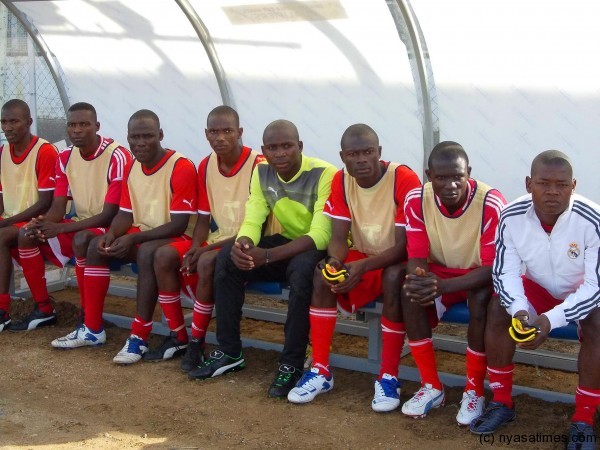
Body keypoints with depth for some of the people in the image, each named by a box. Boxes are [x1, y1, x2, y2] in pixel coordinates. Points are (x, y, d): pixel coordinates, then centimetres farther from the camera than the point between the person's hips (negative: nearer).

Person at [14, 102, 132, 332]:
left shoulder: (117, 157, -20)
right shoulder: (65, 158, 2)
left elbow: (109, 215, -21)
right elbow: (58, 206, 2)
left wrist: (61, 229, -27)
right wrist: (42, 223, -23)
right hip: (81, 225, 7)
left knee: (82, 239, -37)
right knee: (27, 235, -8)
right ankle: (43, 309, 1)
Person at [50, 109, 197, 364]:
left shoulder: (181, 167, -18)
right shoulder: (131, 168, 6)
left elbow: (179, 225, -21)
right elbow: (126, 214, 10)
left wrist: (132, 239, -27)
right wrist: (112, 235, -14)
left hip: (173, 238, -8)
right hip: (141, 237, 8)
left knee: (147, 252, -36)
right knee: (97, 245, -10)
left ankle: (140, 335, -30)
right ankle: (92, 329, -5)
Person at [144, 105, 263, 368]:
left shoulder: (258, 165, -16)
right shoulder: (206, 166, 5)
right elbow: (204, 218, 10)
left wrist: (207, 248, -21)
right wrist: (194, 247, -11)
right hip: (215, 241, 7)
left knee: (208, 262, -34)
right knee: (164, 255, -14)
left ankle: (197, 341, -18)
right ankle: (178, 337, -4)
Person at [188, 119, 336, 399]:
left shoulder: (324, 174, -23)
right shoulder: (262, 173, -3)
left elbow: (320, 236, -29)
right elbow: (252, 221, -6)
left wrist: (266, 256, -39)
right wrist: (243, 244, -32)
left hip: (320, 248, -6)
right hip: (285, 242, 6)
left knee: (301, 269, -39)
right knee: (227, 258, -16)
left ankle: (292, 364, -25)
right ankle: (229, 352, -5)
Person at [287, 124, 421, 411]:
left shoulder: (404, 180, -21)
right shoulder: (341, 182, -6)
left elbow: (405, 246, -23)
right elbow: (338, 238, -8)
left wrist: (363, 266, -37)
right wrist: (335, 262, -32)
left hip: (396, 260, -4)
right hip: (361, 260, 5)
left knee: (394, 277, -37)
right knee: (322, 273, -22)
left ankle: (389, 376, -25)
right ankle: (320, 370, -15)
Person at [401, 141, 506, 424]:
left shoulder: (491, 204, -28)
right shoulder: (416, 200, -16)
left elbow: (493, 267, -27)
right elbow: (417, 257, -13)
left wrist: (443, 286, -42)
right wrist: (419, 280, -39)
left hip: (480, 276, -3)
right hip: (441, 272, 3)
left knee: (480, 299, -35)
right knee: (411, 296, -27)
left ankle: (474, 390, -16)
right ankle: (432, 387, -11)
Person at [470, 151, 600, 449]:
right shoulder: (512, 217, -21)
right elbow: (505, 271, -15)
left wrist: (551, 320, -40)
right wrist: (519, 310, -36)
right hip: (540, 287, 3)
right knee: (499, 307, -22)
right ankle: (502, 402, -7)